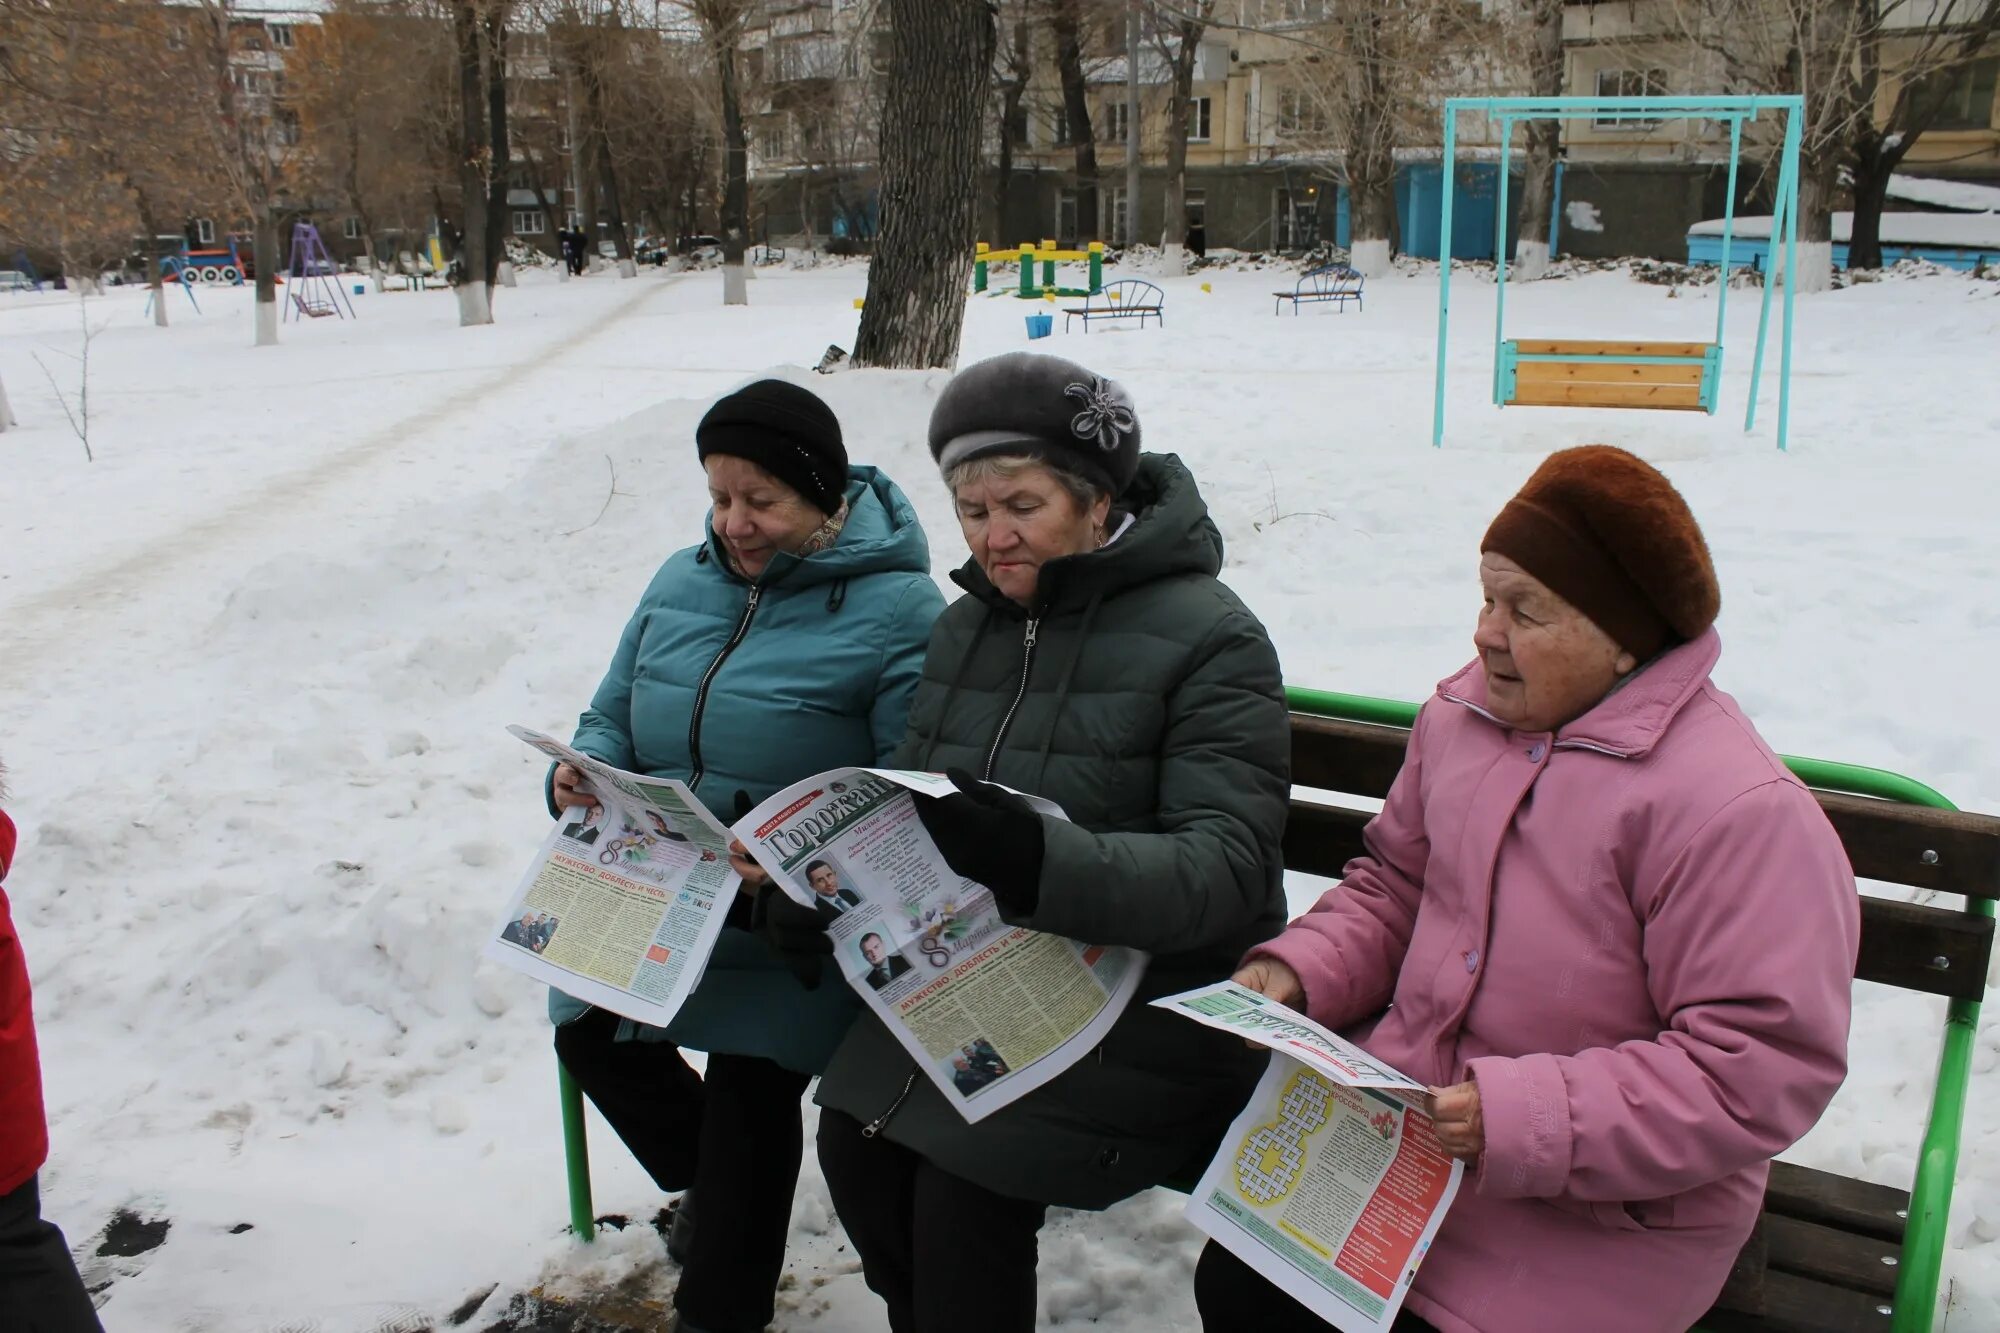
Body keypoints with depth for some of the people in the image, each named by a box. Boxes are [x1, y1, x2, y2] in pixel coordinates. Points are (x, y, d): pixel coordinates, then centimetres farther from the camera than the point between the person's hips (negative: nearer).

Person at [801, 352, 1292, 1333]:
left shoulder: (1208, 639, -12)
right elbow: (903, 798, 13)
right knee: (853, 1141, -11)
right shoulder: (965, 626, 10)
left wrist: (1040, 865, -38)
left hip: (1145, 993, -6)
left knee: (965, 1180, -21)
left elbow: (1228, 870, -22)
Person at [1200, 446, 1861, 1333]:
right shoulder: (1462, 714, 1)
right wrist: (1302, 969, -5)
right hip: (1393, 1120, 6)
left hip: (1590, 1216, -6)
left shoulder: (1736, 810, -23)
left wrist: (1526, 1123, -28)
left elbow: (1762, 1069, -24)